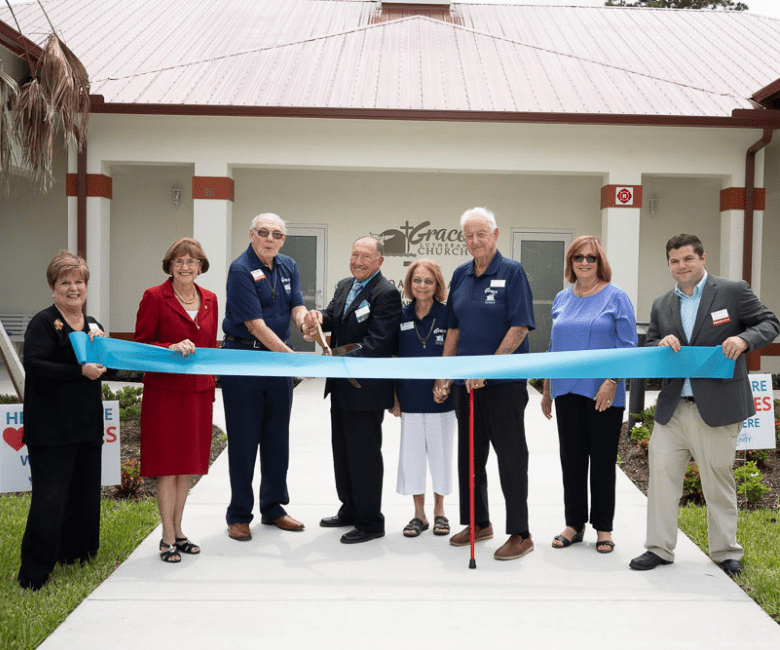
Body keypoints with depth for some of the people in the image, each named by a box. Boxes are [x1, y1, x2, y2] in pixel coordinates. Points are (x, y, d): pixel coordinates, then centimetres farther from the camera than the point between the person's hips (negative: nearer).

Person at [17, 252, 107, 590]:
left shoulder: (92, 324, 15)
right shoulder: (43, 323, -6)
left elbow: (110, 367, 17)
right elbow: (33, 364, -19)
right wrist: (80, 371, -24)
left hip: (87, 425, 7)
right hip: (51, 427, -7)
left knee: (85, 492, 13)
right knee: (50, 498, -8)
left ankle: (75, 553, 29)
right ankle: (34, 574, 0)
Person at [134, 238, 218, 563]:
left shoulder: (209, 299, 9)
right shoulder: (154, 297, -6)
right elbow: (140, 345, -5)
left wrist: (210, 387, 13)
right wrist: (172, 348, -20)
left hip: (198, 391, 5)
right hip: (165, 391, -5)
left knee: (188, 463, 11)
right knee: (167, 464, 0)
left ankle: (178, 530, 23)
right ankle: (168, 538, 10)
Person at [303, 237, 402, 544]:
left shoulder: (387, 294, -15)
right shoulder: (344, 286, 14)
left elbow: (375, 342, -22)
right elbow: (332, 317, 9)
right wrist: (318, 319, -15)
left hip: (365, 389, -9)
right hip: (341, 385, 9)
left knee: (364, 454, -1)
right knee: (342, 449, 19)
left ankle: (370, 522, 12)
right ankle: (350, 509, 35)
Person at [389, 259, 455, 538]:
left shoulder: (447, 315, -5)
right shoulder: (401, 316, 2)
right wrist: (393, 397, 4)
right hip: (410, 399, 2)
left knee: (440, 454, 9)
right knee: (412, 455, 8)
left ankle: (439, 511, 26)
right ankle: (419, 514, 22)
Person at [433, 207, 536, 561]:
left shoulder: (512, 272, -7)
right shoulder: (460, 275, 10)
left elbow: (520, 327, -13)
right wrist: (444, 375, 10)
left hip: (505, 380, -6)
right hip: (466, 381, 6)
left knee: (510, 457, -1)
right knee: (469, 455, 13)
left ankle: (520, 534, 8)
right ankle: (478, 524, 28)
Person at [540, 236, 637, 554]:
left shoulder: (615, 297, -2)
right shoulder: (561, 299, 12)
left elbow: (628, 345, -6)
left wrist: (611, 382, -17)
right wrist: (546, 390, 15)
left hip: (603, 393, -4)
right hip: (567, 392, 4)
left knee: (603, 459, 4)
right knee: (572, 458, 8)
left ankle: (603, 528, 16)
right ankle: (574, 524, 19)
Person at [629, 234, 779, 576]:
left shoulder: (733, 291, -1)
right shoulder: (661, 305, 12)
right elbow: (648, 351, 13)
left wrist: (744, 338, -21)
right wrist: (661, 345, -11)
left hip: (717, 407, -4)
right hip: (672, 407, 4)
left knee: (718, 480, 6)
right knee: (662, 472, 2)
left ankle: (726, 552, 23)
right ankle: (659, 548, 14)